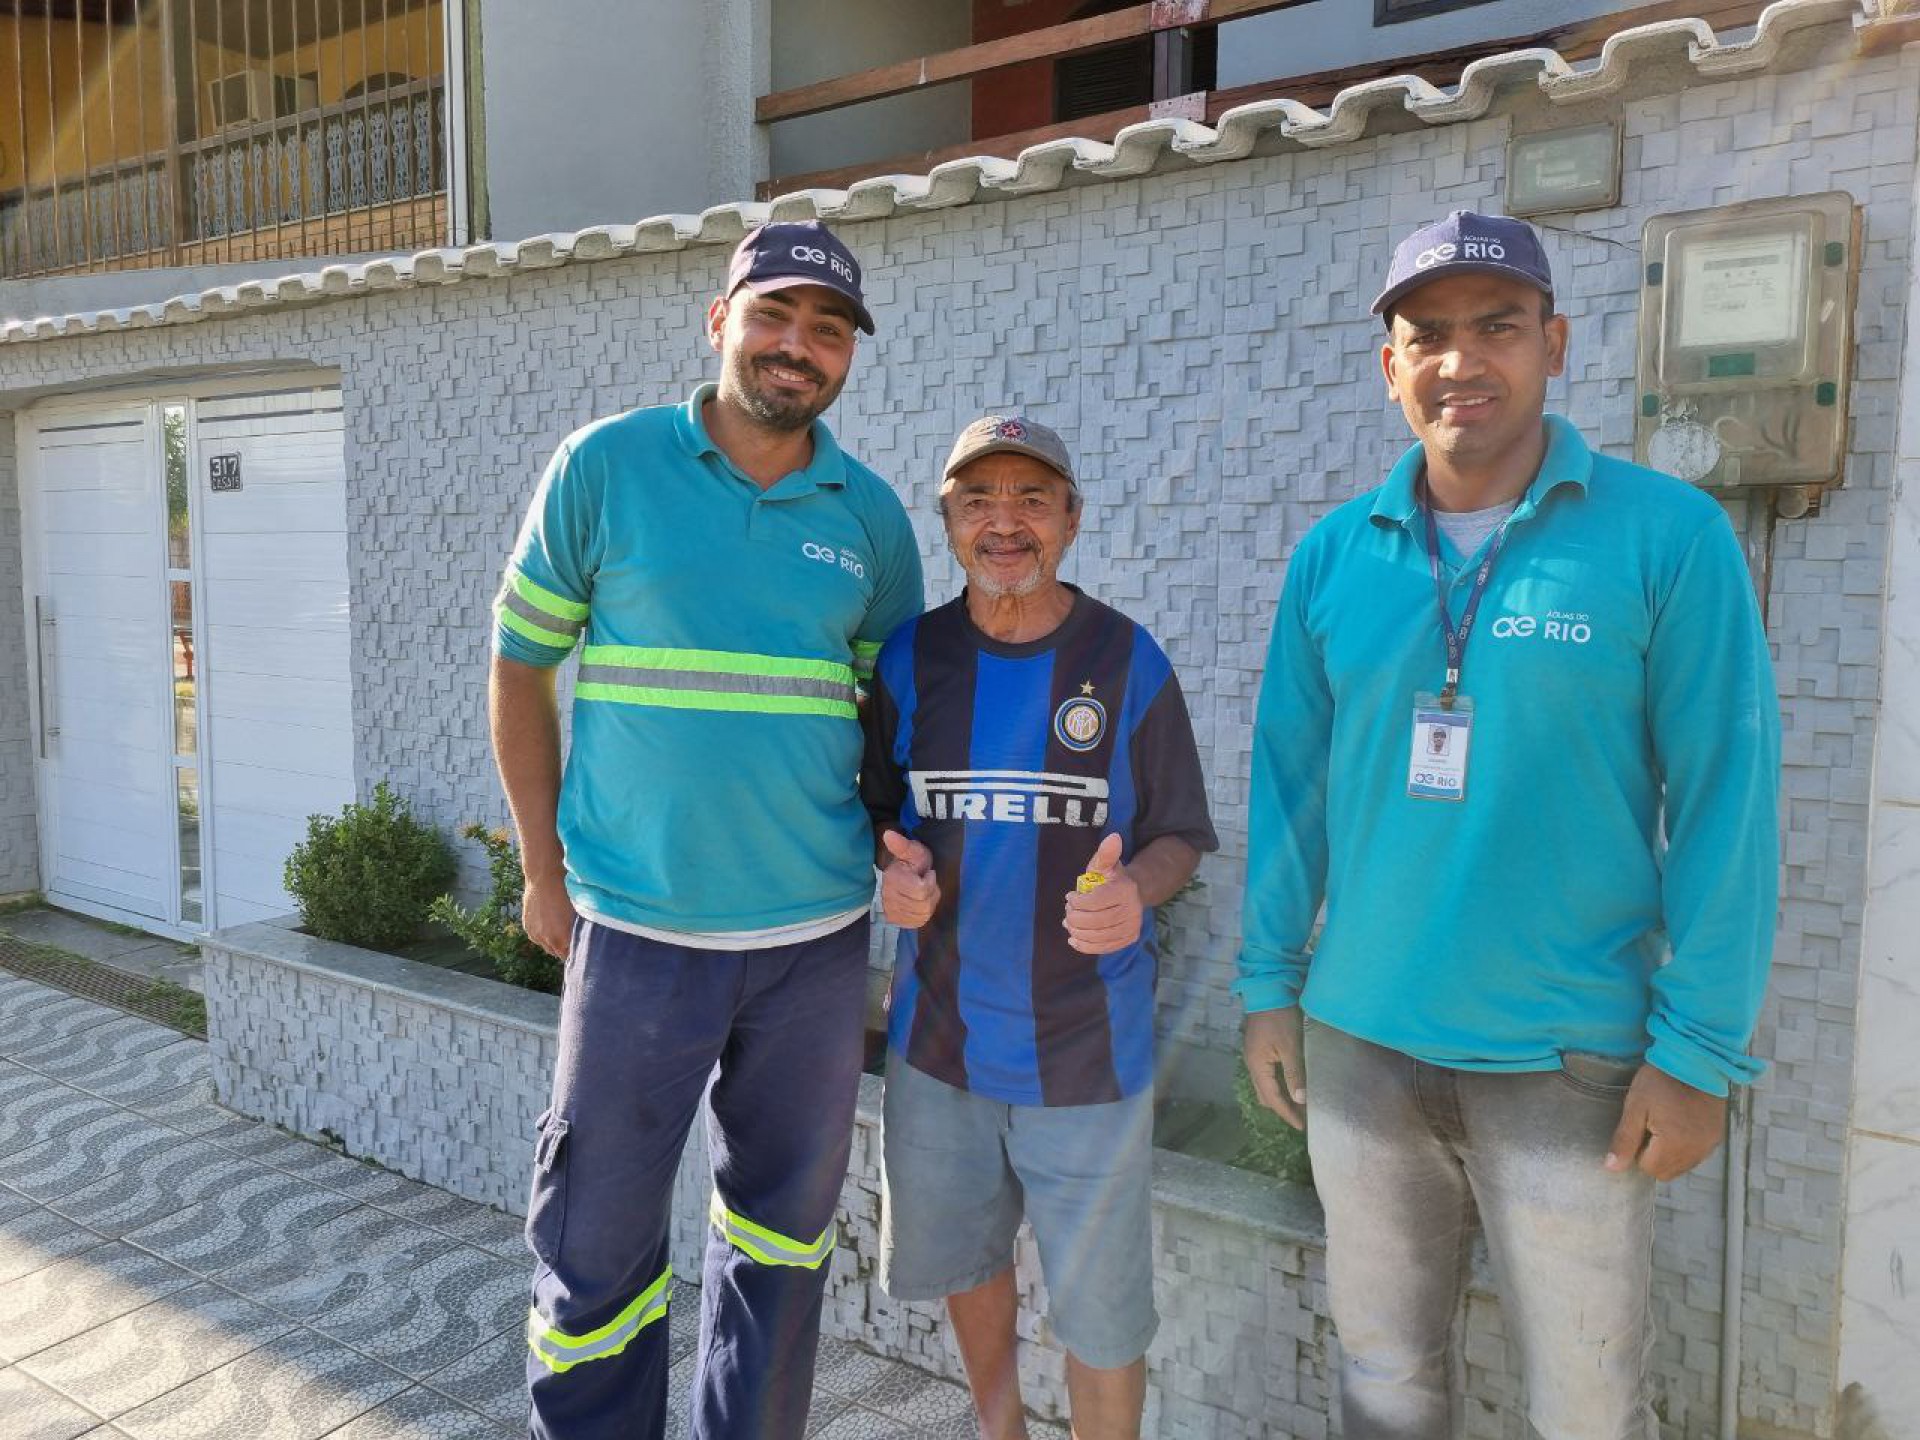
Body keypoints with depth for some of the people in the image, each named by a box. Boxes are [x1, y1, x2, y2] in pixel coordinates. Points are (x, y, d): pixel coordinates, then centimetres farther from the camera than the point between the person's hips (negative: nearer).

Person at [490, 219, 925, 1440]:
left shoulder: (871, 514, 4)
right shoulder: (608, 465, -2)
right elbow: (522, 666, 3)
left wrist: (899, 856, -1)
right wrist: (545, 868, 2)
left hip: (817, 935, 3)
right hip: (636, 927, -2)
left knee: (783, 1228, 16)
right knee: (598, 1235, 8)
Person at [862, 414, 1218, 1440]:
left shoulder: (1128, 661, -7)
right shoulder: (910, 657, -1)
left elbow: (1178, 839, -1)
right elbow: (881, 812, 9)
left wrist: (1132, 890, -23)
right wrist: (894, 869, -13)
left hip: (1087, 1045, -3)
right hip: (939, 1034, 3)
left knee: (1101, 1313, 7)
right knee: (960, 1260, 23)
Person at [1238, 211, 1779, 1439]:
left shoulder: (1669, 535, -8)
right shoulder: (1335, 554, 1)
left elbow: (1725, 800, -8)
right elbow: (1290, 781, 5)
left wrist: (1700, 1048, -9)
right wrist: (1269, 985, 5)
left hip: (1570, 1060, -2)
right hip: (1358, 1045, 3)